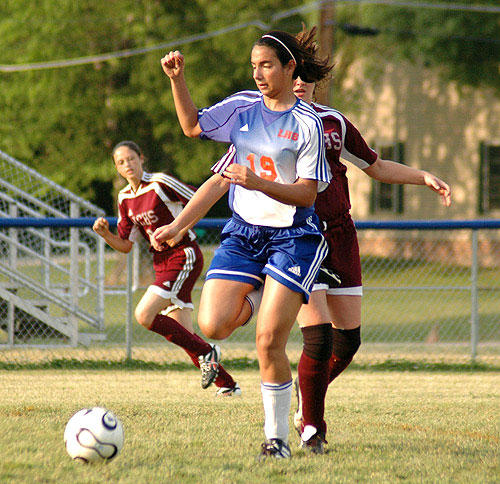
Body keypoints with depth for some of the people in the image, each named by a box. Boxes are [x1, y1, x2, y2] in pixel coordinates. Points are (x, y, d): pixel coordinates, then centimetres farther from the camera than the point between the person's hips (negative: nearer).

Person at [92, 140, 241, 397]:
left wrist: (179, 231, -15)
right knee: (183, 335, 4)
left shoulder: (160, 183, -12)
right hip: (162, 264, 8)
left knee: (144, 315, -19)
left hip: (184, 257, -8)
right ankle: (227, 384, 12)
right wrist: (105, 234, -5)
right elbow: (125, 245, 14)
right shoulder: (125, 198, 10)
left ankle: (206, 352, -10)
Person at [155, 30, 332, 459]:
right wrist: (177, 80, 1)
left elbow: (307, 194, -13)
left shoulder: (307, 123, -9)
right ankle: (252, 298, 24)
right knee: (212, 326, -12)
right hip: (243, 232, 5)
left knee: (268, 343, -13)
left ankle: (277, 438, 2)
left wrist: (259, 183, -28)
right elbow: (193, 126, 14)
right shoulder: (243, 107, 5)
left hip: (292, 235, -5)